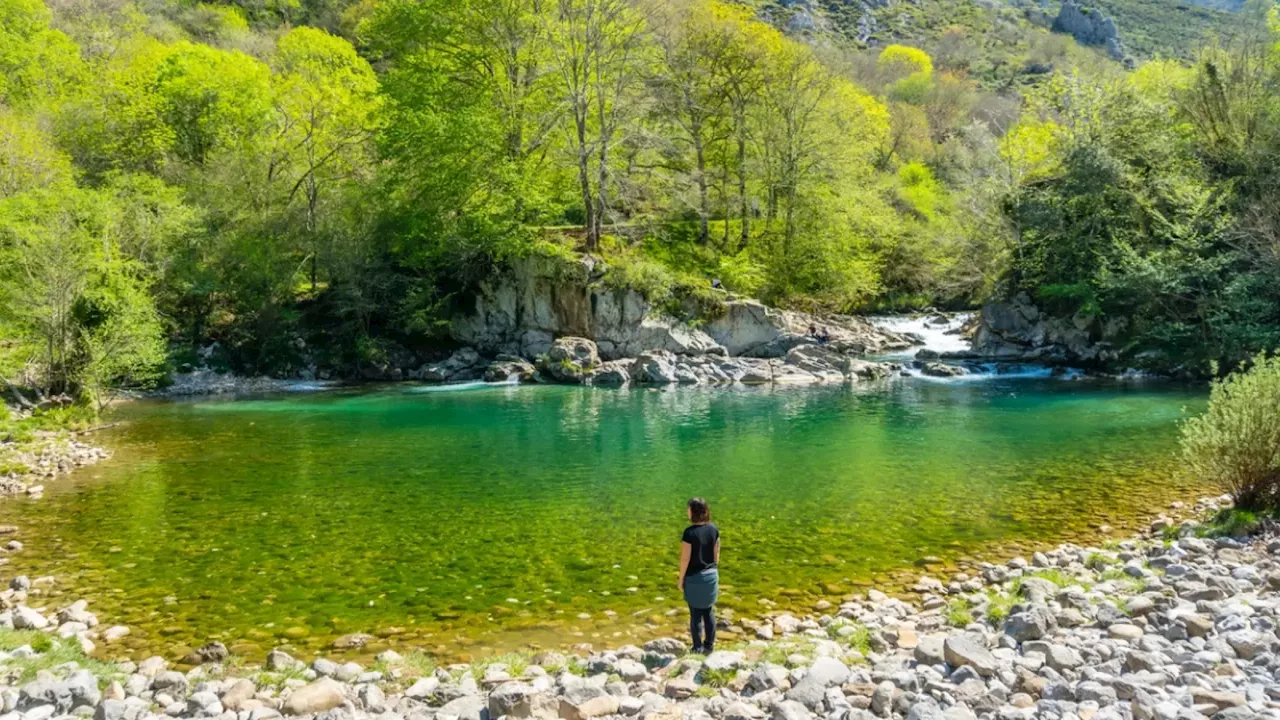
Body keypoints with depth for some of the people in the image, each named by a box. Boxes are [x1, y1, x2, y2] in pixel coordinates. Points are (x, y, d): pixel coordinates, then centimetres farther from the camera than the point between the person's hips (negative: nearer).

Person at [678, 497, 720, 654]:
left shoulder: (690, 532, -20)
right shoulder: (714, 529, -3)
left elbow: (685, 559, -15)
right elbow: (716, 555, 5)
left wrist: (681, 579, -5)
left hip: (694, 577, -5)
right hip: (711, 575, 5)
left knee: (695, 613, 7)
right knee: (708, 611, 16)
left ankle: (698, 647, 16)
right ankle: (709, 645, 24)